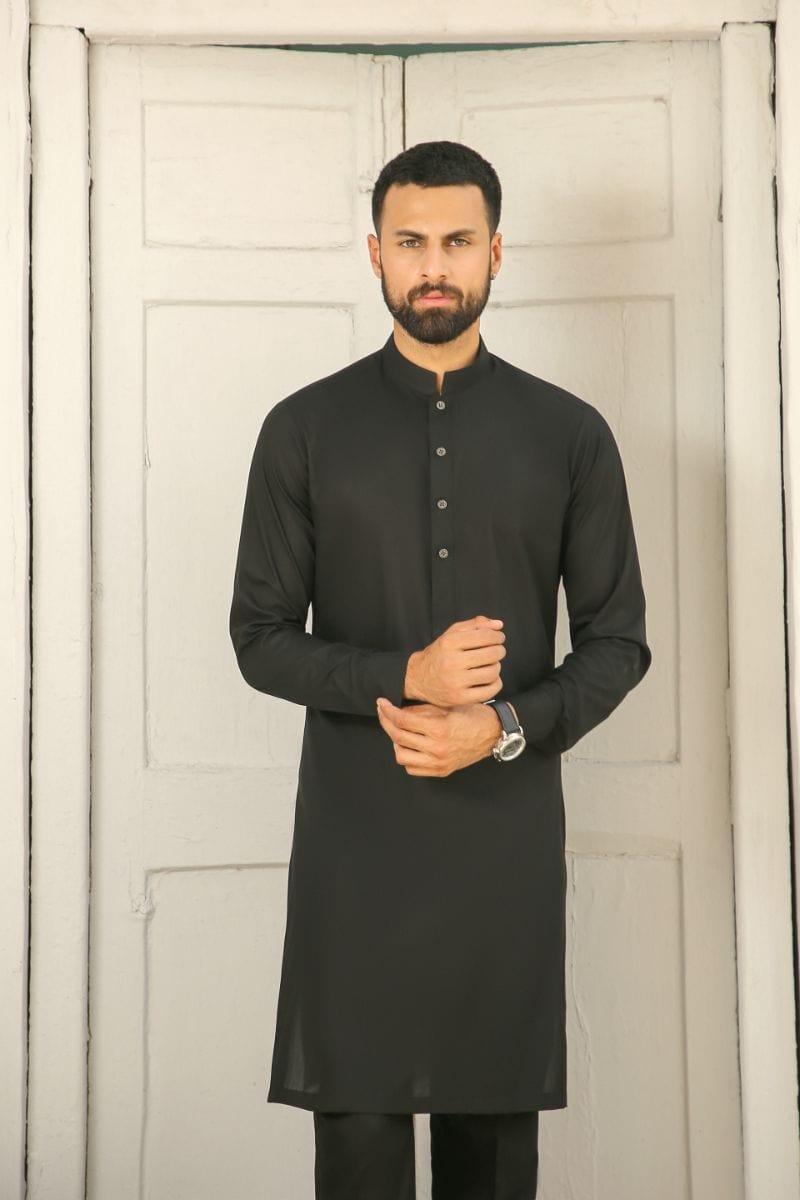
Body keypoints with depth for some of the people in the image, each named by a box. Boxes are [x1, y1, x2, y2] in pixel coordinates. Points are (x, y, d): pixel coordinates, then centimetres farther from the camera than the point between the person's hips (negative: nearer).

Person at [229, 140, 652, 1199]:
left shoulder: (570, 434, 5)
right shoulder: (305, 429, 3)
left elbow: (619, 641, 6)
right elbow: (261, 637, 3)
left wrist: (504, 728, -12)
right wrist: (404, 677, -15)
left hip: (509, 833, 1)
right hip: (354, 837, -1)